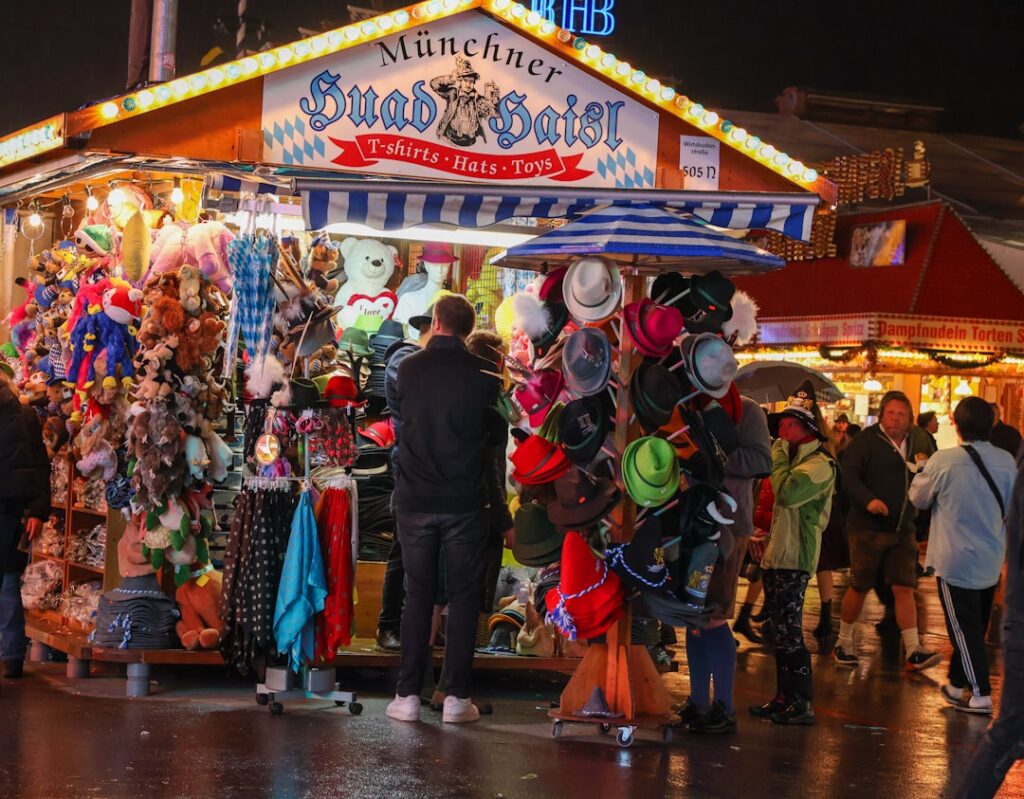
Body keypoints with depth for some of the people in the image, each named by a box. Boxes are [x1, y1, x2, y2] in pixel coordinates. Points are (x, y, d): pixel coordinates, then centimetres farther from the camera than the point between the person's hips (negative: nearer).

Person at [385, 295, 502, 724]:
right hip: (464, 501, -1)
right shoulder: (483, 374, -7)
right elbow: (496, 433, 6)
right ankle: (457, 696, 4)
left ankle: (408, 695, 7)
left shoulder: (408, 368, -2)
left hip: (415, 499, 2)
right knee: (464, 595, 6)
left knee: (417, 595, 9)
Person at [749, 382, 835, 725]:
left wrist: (779, 453, -16)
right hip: (778, 555, 10)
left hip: (794, 558, -10)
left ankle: (802, 703, -6)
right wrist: (768, 535, 18)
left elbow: (787, 492, -28)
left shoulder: (819, 463, -13)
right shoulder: (796, 458, 19)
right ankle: (784, 697, 20)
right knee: (782, 631, 13)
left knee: (789, 631, -10)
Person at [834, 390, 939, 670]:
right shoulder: (866, 440, -7)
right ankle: (844, 643, 21)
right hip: (867, 528, -4)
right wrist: (868, 499, -30)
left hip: (903, 531, 4)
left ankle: (914, 652, -4)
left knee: (904, 589, -3)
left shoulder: (918, 443, 11)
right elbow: (849, 475, -16)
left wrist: (925, 467, -2)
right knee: (859, 587, 5)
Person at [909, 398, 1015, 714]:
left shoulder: (943, 462, -17)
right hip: (991, 560, 5)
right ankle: (957, 683, 30)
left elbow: (918, 497, 0)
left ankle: (981, 694, -2)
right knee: (975, 626, 17)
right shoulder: (1006, 462, -4)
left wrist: (921, 470, 15)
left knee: (964, 628, 1)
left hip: (956, 560, -5)